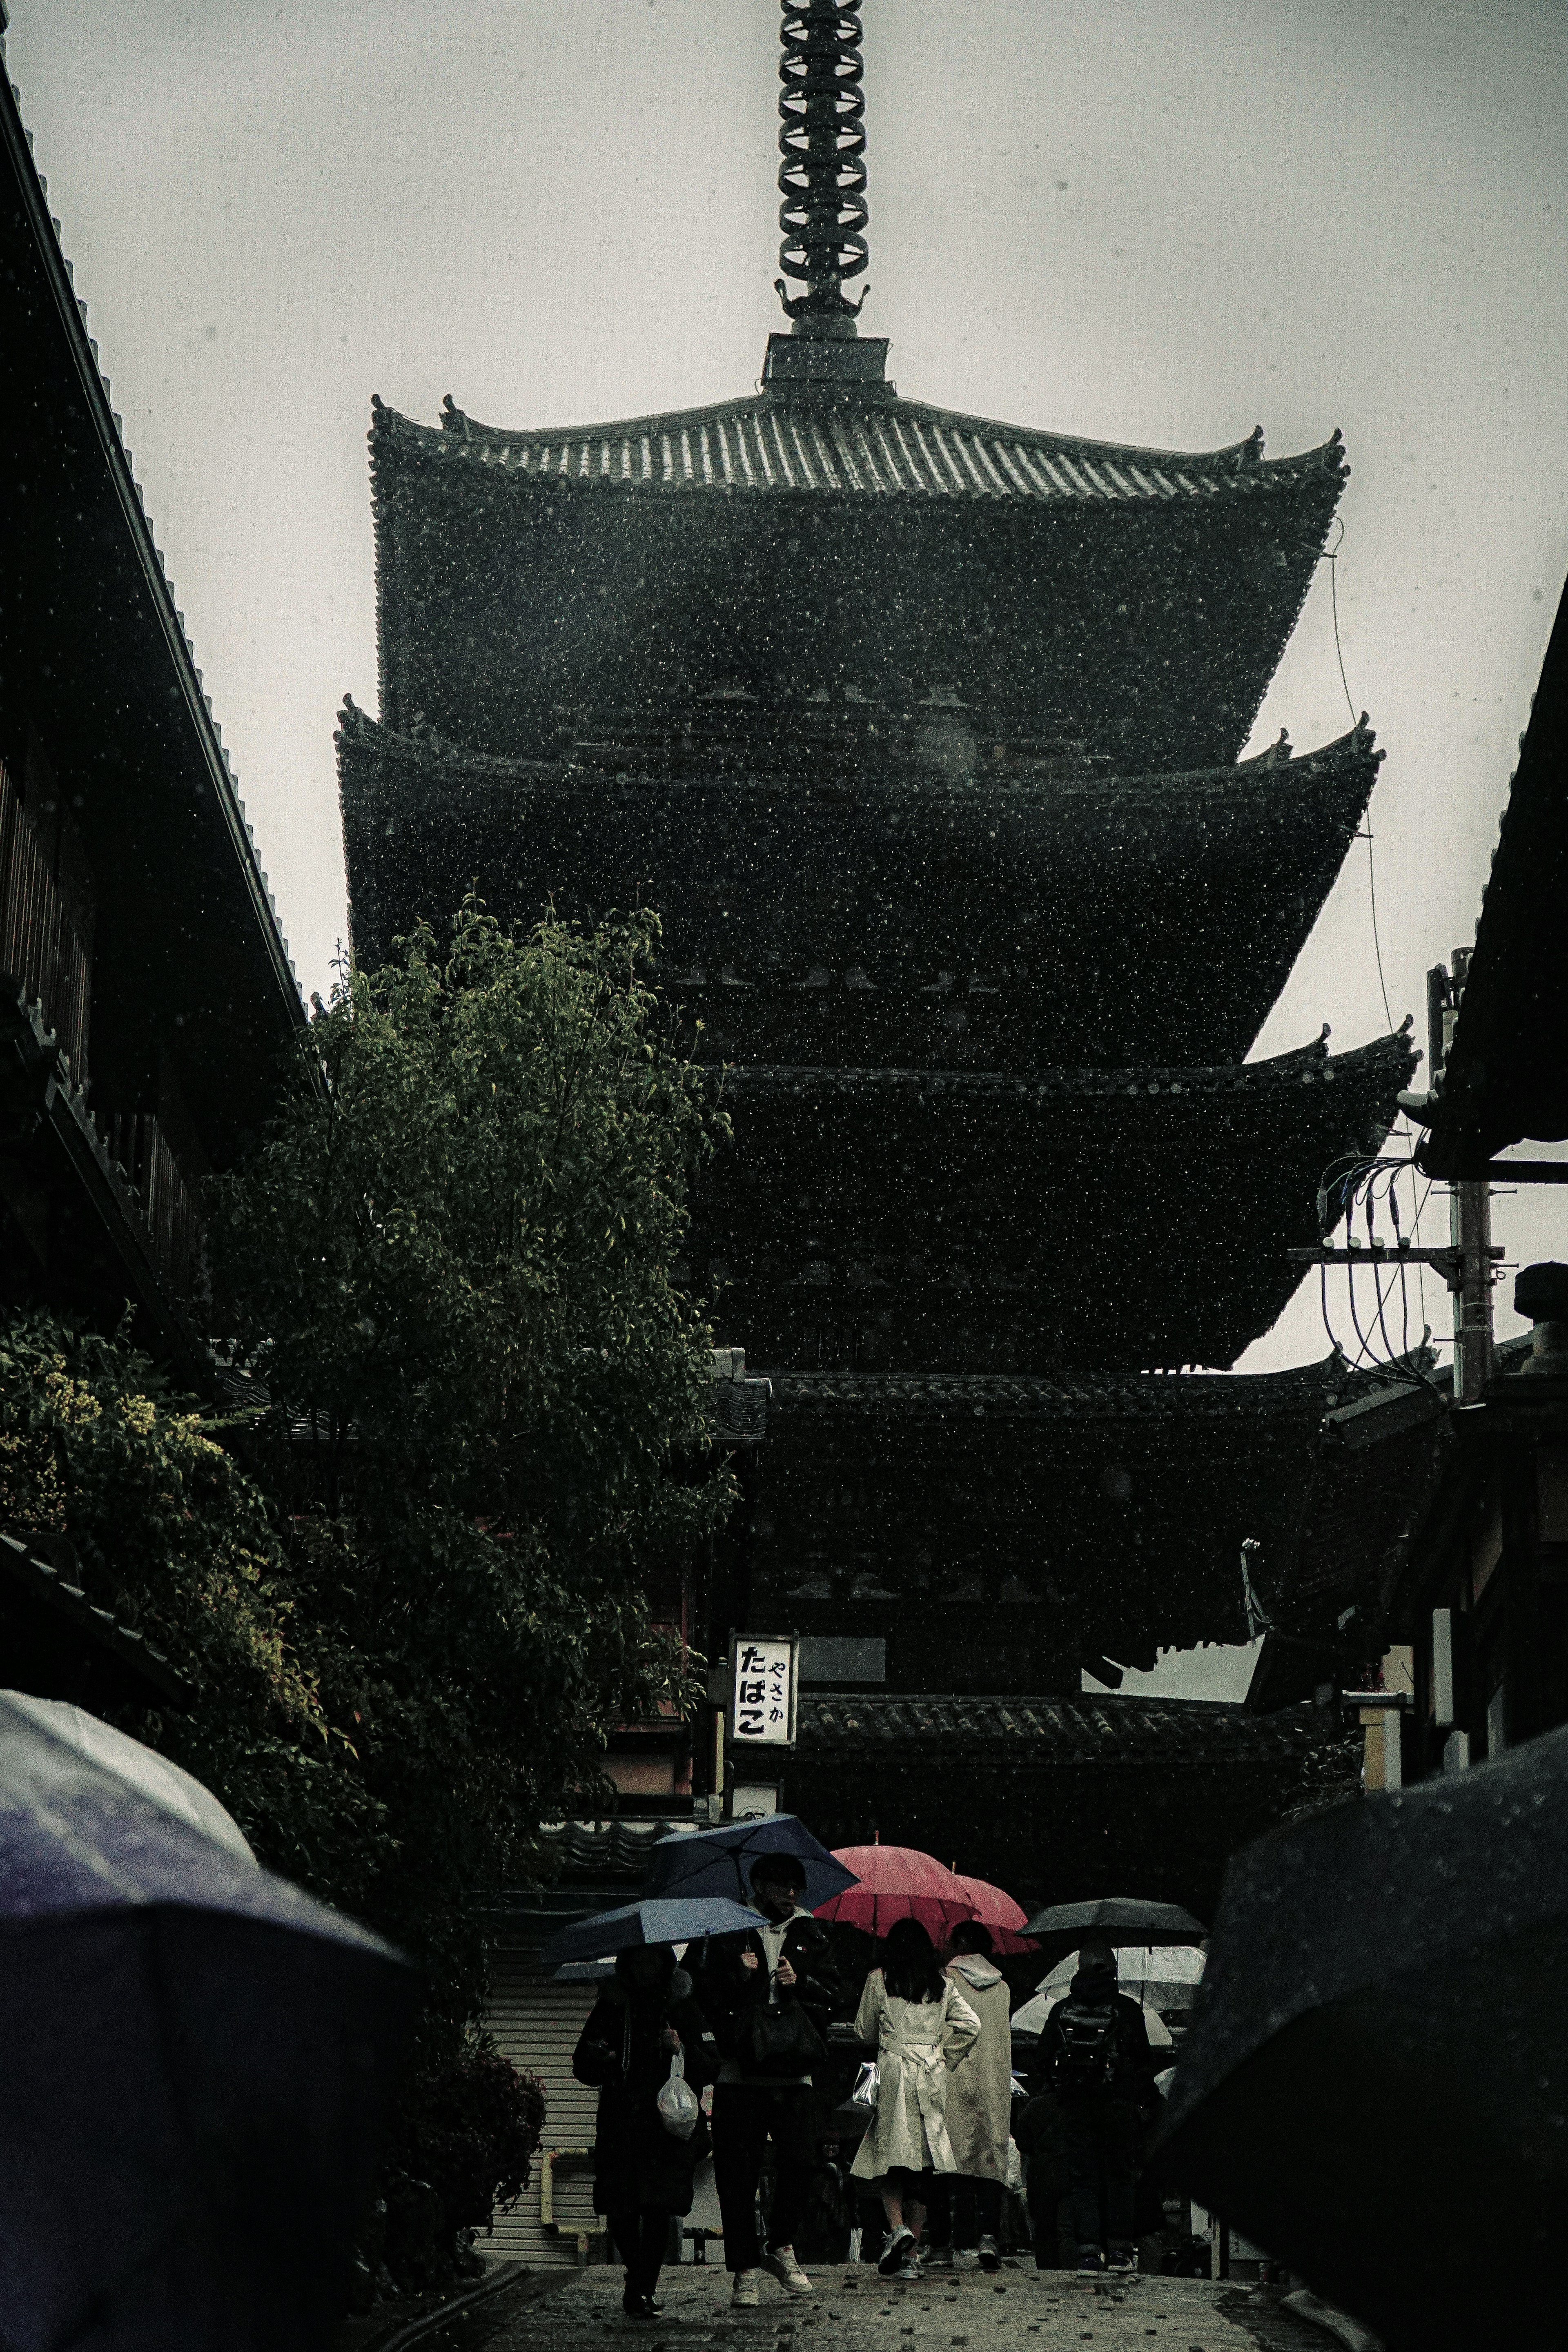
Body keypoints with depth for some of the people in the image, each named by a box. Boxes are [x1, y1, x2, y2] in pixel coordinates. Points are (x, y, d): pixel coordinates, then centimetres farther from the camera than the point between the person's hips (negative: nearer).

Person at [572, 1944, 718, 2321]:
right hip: (619, 2127, 2)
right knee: (619, 2210, -3)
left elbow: (711, 2068, 4)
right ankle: (640, 2280, 22)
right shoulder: (612, 2006, 12)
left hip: (668, 2125, -2)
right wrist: (595, 2057, -7)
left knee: (657, 2208, -11)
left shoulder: (682, 2007, 7)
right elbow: (583, 2067, 16)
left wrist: (683, 2050, -15)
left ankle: (642, 2288, 0)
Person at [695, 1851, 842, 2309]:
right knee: (737, 2173, -2)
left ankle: (782, 2246, 13)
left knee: (801, 2163, -9)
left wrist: (800, 1983, -8)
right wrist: (737, 1977, -12)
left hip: (792, 2071, 1)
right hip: (739, 2073, -1)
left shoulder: (811, 1937, 15)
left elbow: (831, 1995, 9)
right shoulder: (730, 1934, 10)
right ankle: (746, 2267, 6)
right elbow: (706, 1996, 5)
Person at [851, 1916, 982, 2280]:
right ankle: (911, 2256, 4)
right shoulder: (943, 1985, 10)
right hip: (933, 2077, 3)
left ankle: (897, 2227, -24)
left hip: (894, 2070, -3)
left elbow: (864, 2031, 11)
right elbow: (970, 2025, 1)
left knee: (889, 2155, 2)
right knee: (922, 2166, 5)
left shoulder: (879, 1979, 4)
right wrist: (943, 2059, 11)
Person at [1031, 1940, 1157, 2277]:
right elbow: (1144, 2061, -1)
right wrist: (1148, 2103, 7)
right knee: (1120, 2175, 7)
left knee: (1081, 2178, 5)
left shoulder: (1061, 2011, 3)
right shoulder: (1127, 2010, -3)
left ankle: (1088, 2249, -1)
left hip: (1075, 2106, 2)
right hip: (1119, 2105, -1)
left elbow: (1042, 2060, 6)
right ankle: (1119, 2248, 4)